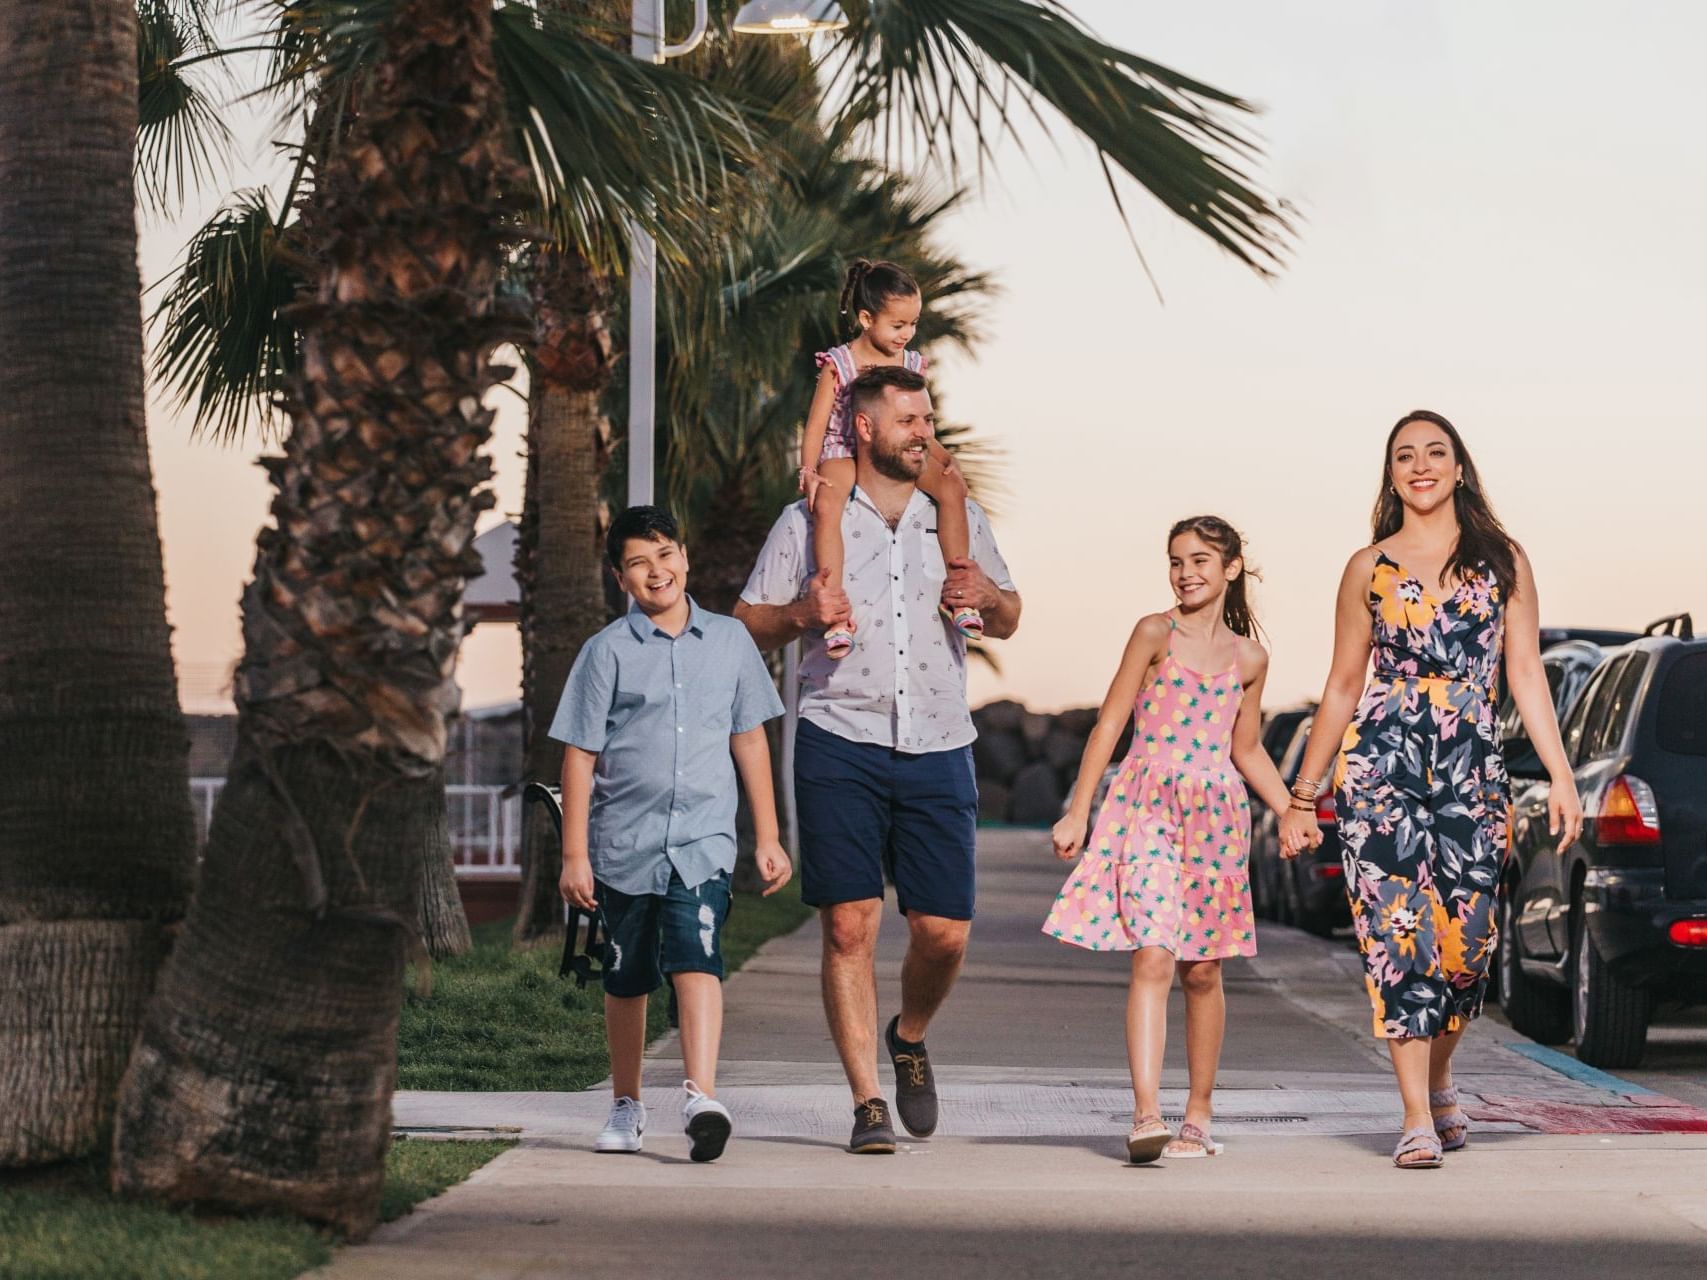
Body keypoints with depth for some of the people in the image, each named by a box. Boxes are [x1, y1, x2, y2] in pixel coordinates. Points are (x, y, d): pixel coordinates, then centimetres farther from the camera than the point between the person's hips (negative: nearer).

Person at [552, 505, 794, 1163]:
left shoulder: (728, 640, 8)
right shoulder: (607, 651, 1)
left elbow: (750, 740, 14)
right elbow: (580, 755, 1)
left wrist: (768, 838, 13)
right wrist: (574, 855, -3)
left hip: (702, 839, 0)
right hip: (624, 840, 0)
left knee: (696, 958, -20)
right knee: (627, 978, 11)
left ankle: (701, 1096, -31)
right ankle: (627, 1106, 27)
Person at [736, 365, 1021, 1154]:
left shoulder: (959, 519, 14)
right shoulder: (809, 521, 7)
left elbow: (1007, 622, 20)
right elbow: (747, 628, 8)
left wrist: (989, 598, -3)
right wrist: (800, 614, -13)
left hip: (938, 749, 2)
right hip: (840, 744, -2)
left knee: (944, 930, -2)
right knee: (849, 925, -7)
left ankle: (909, 1039, 29)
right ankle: (868, 1103, -1)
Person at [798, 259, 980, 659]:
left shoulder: (910, 365, 9)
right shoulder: (838, 365, -4)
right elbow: (816, 426, -5)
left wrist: (944, 458, -3)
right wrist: (808, 471, -21)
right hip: (844, 455, -4)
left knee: (950, 486, -26)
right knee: (826, 503, -37)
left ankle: (957, 592, -22)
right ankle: (836, 613, -41)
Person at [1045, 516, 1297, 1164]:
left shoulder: (1248, 658, 10)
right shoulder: (1156, 634, 0)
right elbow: (1109, 725, 0)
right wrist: (1077, 813, -4)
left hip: (1217, 814, 3)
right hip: (1149, 805, -3)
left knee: (1202, 969, 8)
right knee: (1153, 958, -15)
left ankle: (1199, 1112, 19)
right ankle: (1145, 1116, -22)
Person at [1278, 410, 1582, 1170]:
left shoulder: (1503, 561, 11)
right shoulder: (1369, 569, 10)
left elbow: (1525, 672, 7)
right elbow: (1342, 687, 14)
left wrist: (1560, 774, -2)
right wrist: (1301, 795, 14)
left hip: (1472, 767, 1)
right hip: (1380, 764, -1)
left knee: (1464, 940, -1)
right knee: (1398, 930, -10)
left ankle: (1438, 1078, 27)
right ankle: (1418, 1118, -10)